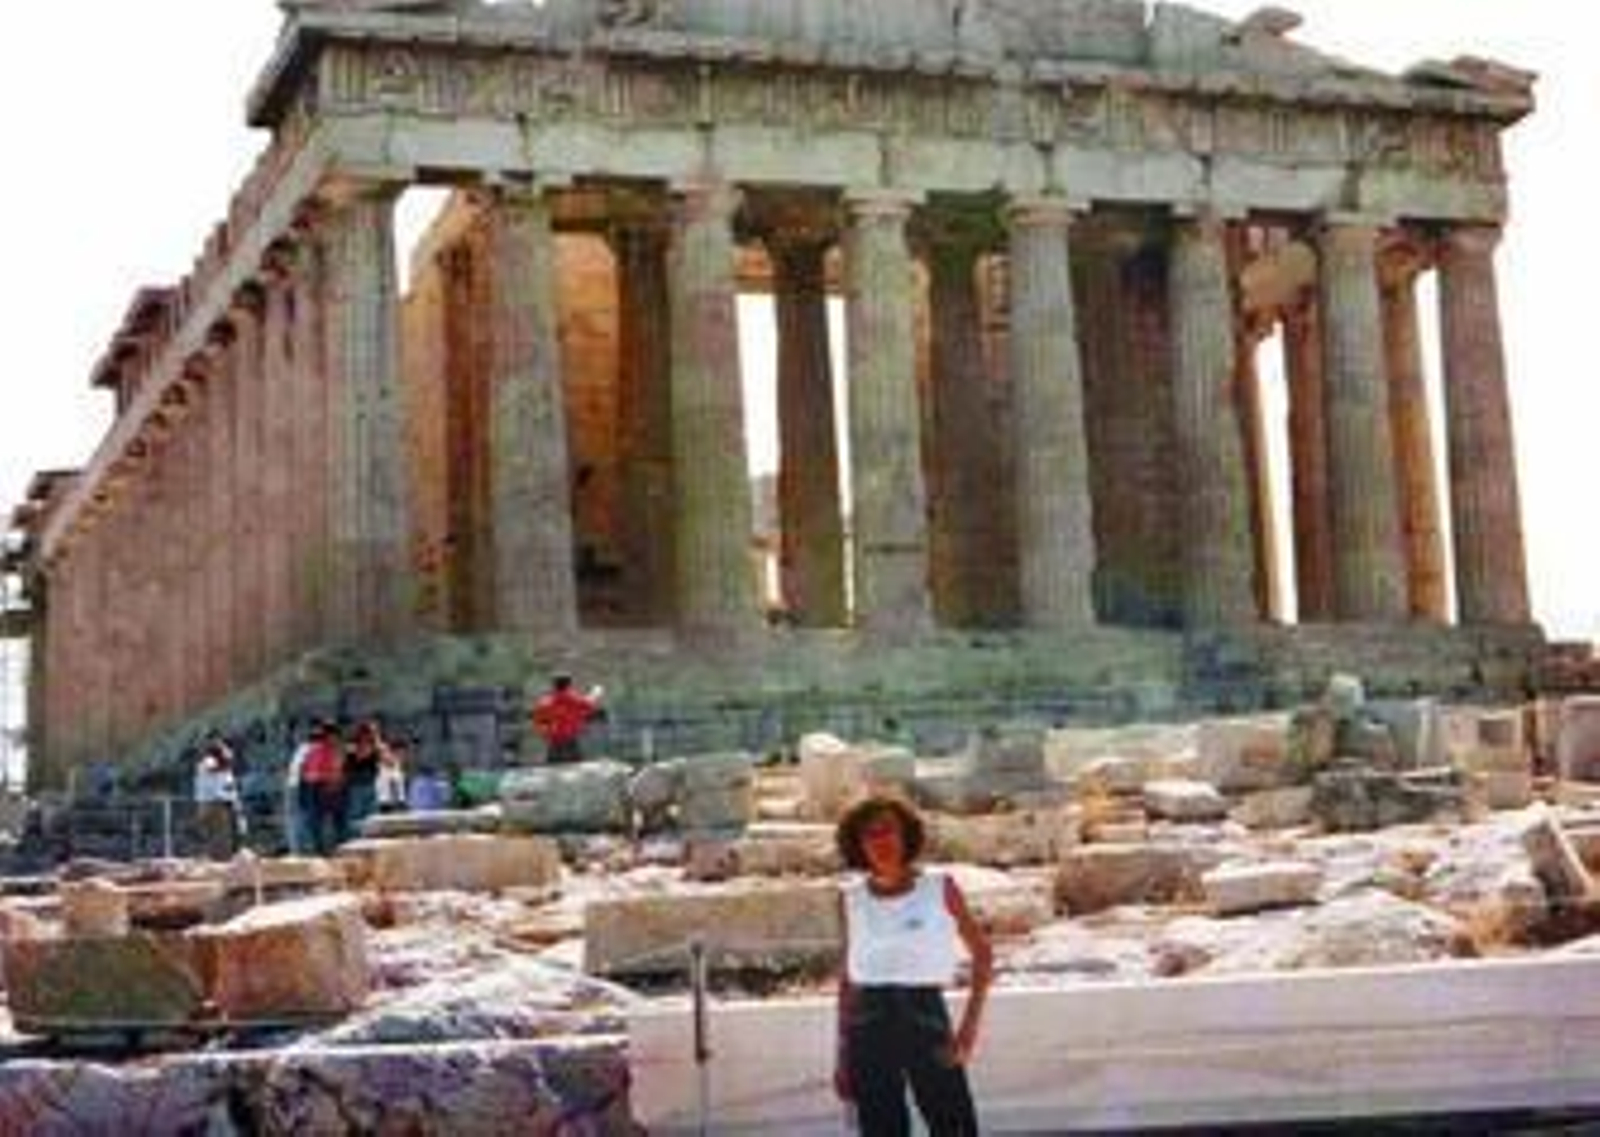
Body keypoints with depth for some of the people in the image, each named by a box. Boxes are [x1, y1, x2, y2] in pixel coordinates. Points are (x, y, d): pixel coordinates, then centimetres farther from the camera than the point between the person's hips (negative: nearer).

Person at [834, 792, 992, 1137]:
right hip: (869, 1027, 2)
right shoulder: (851, 899, 6)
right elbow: (848, 979, 12)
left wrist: (969, 1026, -4)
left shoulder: (940, 888, -1)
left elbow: (982, 954, 6)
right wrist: (842, 1055, 10)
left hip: (926, 1016, -2)